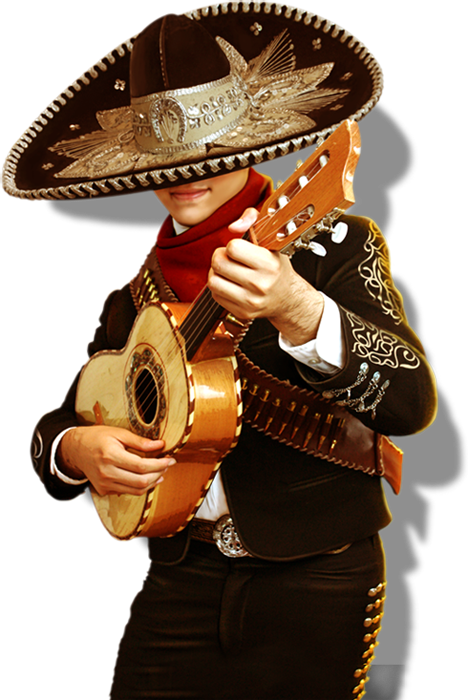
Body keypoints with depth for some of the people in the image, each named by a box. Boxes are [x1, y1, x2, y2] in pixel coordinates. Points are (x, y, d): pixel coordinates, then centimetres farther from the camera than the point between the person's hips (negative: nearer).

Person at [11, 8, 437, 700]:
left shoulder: (332, 246, -7)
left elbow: (414, 402, -21)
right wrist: (77, 448, -10)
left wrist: (298, 311, -37)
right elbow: (57, 424, 15)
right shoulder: (138, 290, 6)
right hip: (182, 582, 4)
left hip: (317, 586, -3)